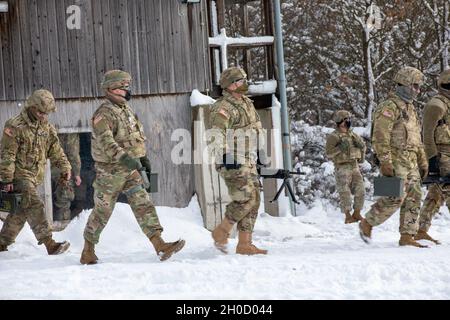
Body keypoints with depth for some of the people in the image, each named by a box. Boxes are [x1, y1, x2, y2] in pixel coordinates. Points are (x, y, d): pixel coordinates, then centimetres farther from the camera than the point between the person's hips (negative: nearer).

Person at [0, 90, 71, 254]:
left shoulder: (47, 127, 10)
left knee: (20, 212, 10)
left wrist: (65, 168, 6)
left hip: (35, 176, 7)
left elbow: (55, 150, 17)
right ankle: (49, 243, -30)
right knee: (34, 205, -20)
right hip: (19, 174, -7)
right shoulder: (15, 126, -12)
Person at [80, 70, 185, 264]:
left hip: (130, 170, 8)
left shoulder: (126, 109, 11)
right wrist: (124, 157, -43)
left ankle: (160, 247, -10)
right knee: (102, 212, 3)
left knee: (144, 205, -3)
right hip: (110, 171, -8)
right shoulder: (104, 114, -18)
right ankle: (88, 252, 19)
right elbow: (105, 141, -33)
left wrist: (142, 156, 25)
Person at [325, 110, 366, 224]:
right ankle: (348, 216, -1)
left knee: (360, 191, 0)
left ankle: (357, 214, 12)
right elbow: (329, 153, -16)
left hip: (354, 167, 6)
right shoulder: (333, 137, -8)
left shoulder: (352, 135, 9)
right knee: (345, 193, -7)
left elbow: (363, 146, 19)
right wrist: (340, 148, -26)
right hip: (342, 168, -6)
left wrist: (360, 145, -2)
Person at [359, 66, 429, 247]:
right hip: (395, 162, -9)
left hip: (411, 163, 9)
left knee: (413, 198, 3)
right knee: (395, 198, -13)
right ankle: (367, 224, 4)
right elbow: (380, 137, -18)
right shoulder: (389, 107, -11)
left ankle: (407, 237, 5)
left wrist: (423, 162, 21)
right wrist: (385, 162, -23)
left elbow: (416, 139, 26)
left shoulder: (410, 108, 20)